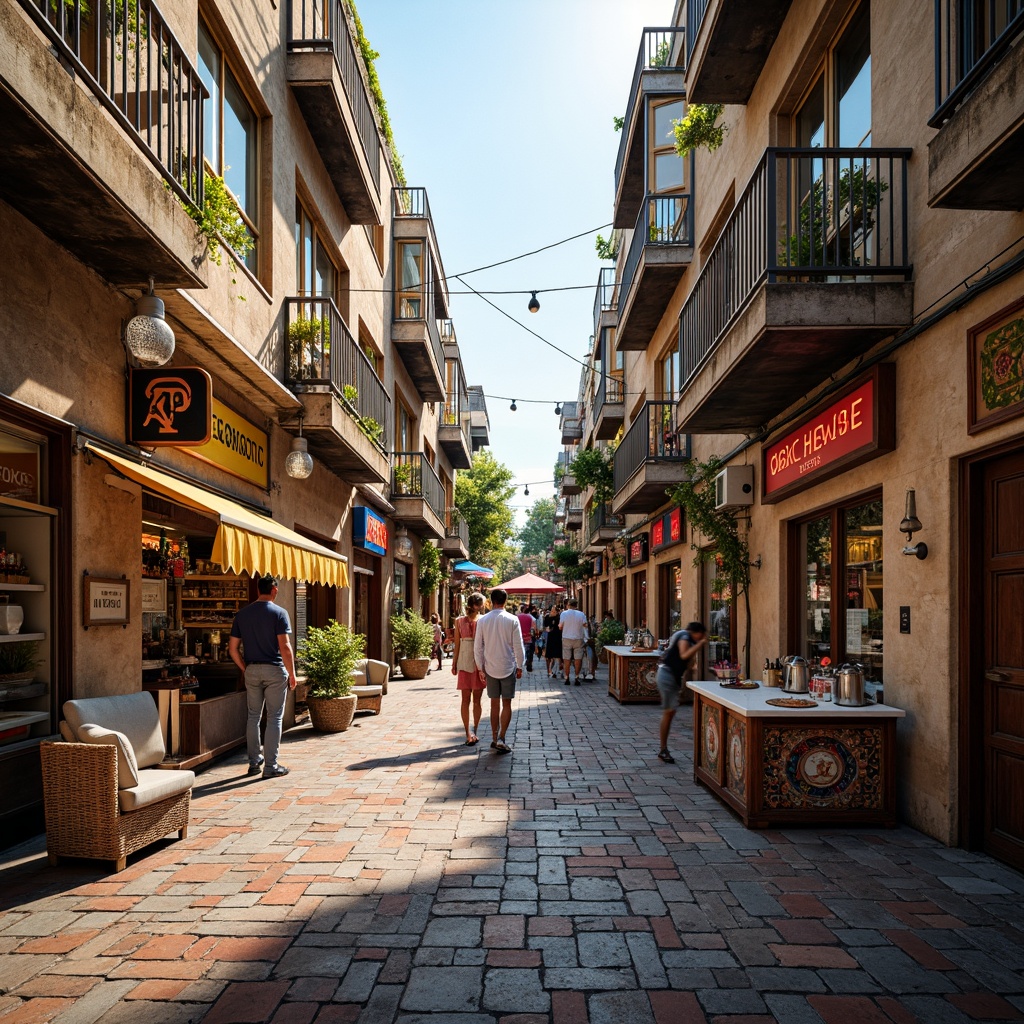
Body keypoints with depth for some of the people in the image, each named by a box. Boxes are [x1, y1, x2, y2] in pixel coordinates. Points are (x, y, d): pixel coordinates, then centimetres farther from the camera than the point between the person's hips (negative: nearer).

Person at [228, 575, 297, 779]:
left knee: (253, 716, 15)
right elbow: (285, 647, -15)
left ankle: (254, 762, 22)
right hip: (274, 670, -4)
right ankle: (271, 766, 4)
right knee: (274, 718, 2)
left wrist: (245, 669, 16)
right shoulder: (279, 613, -9)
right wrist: (292, 673, -6)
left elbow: (233, 649, 5)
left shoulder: (242, 614, 5)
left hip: (252, 670, 5)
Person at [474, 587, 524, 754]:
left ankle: (494, 739, 15)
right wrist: (520, 667, 4)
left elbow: (478, 647, 0)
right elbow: (518, 646, -7)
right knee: (506, 704, 6)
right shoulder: (512, 620, -9)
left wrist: (480, 668, 9)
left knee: (495, 704, 12)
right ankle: (501, 739, -2)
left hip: (490, 668, 2)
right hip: (508, 667, -2)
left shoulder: (482, 620, -3)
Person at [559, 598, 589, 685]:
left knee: (566, 659, 5)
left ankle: (567, 678, 7)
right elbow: (585, 625, -2)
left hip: (567, 638, 0)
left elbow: (560, 627, -4)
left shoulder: (564, 614, -6)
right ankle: (577, 677, 4)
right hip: (578, 639, 0)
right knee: (578, 658, 5)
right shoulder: (581, 614, -4)